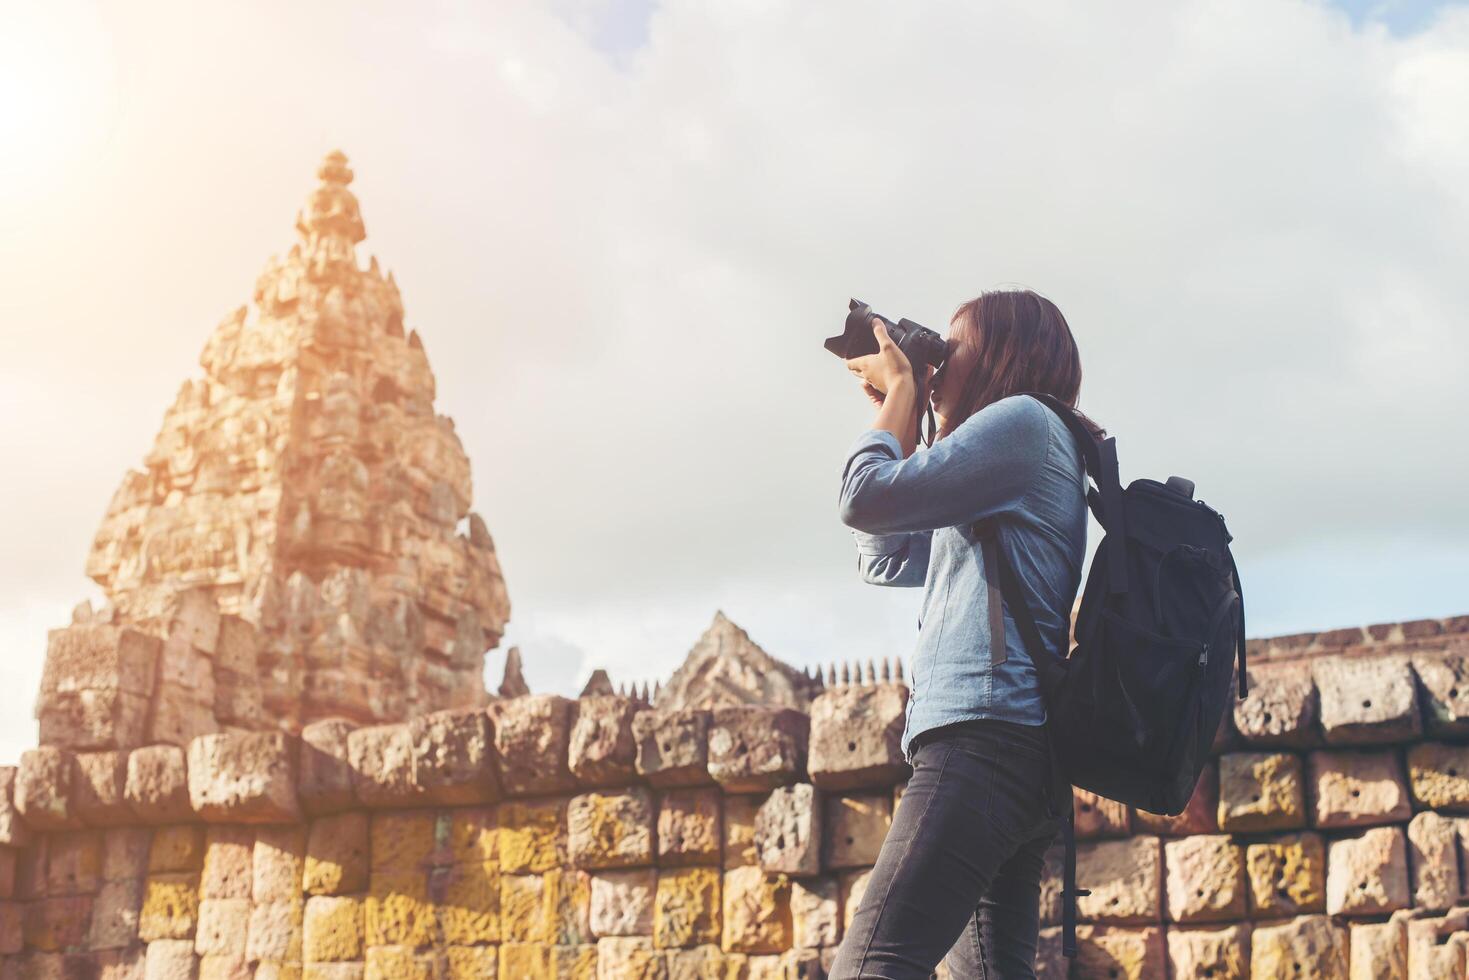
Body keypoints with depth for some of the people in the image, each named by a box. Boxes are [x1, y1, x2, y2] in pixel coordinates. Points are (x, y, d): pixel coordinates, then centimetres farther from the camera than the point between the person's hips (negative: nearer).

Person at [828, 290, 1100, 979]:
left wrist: (900, 388, 10)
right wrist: (892, 404, 31)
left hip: (987, 733, -10)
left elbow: (866, 497, -8)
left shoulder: (1022, 419, 1)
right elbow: (883, 558, 33)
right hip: (1019, 754, 10)